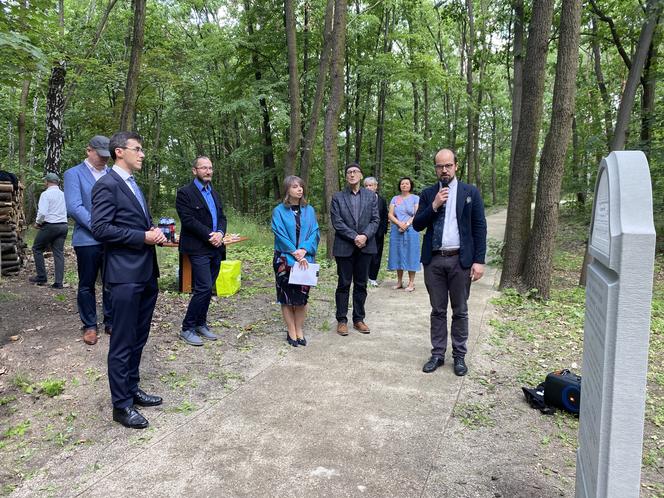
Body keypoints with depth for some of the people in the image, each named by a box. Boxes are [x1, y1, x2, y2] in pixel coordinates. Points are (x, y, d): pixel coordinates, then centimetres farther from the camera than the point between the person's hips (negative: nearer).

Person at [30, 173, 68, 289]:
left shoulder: (46, 194, -9)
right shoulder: (63, 194, 10)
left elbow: (42, 212, -17)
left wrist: (38, 222, -1)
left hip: (50, 226, -5)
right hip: (63, 226, 5)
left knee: (37, 249, 13)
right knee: (59, 252, 5)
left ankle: (41, 277, 13)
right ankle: (58, 282, 3)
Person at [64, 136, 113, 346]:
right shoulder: (74, 174, -2)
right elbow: (74, 208, -13)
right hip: (88, 240, -3)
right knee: (87, 285, 8)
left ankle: (111, 322, 22)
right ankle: (89, 326, 21)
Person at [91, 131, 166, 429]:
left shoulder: (133, 184, 18)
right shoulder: (107, 184, -10)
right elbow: (100, 228, -18)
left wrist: (155, 234, 4)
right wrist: (144, 237, -18)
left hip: (146, 273, 9)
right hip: (125, 275, -9)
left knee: (138, 338, 18)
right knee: (123, 343, 1)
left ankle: (132, 389, 32)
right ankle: (121, 405, 13)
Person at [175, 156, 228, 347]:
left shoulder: (214, 193, 17)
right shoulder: (185, 193, -6)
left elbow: (222, 217, 13)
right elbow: (188, 220, -15)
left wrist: (220, 233, -6)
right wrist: (209, 235, -18)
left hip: (215, 247, 7)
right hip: (198, 248, -7)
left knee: (207, 288, 11)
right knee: (204, 288, -11)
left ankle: (201, 324, 24)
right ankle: (187, 329, 1)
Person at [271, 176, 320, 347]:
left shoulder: (309, 210, 7)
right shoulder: (279, 211, -3)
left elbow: (314, 233, 0)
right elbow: (280, 235, -10)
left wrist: (304, 250, -15)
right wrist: (295, 254, -16)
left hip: (305, 259, 3)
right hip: (284, 260, -2)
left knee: (302, 296, 6)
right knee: (287, 297, 3)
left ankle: (300, 331, 18)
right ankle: (291, 332, 14)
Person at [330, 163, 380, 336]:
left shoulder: (371, 196, 8)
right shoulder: (337, 197, 2)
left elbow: (375, 220, 2)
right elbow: (337, 222, -6)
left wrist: (365, 236, -14)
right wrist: (354, 237, -15)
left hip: (365, 246, 2)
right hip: (344, 248, -2)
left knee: (361, 284, 9)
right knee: (343, 285, 4)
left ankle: (358, 319, 19)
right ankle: (341, 320, 13)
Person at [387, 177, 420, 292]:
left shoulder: (415, 198, 4)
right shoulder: (395, 199, 12)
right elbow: (390, 215, 3)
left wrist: (406, 225, -15)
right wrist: (399, 224, -13)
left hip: (411, 230, -3)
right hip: (396, 231, 3)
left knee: (410, 254, -2)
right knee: (398, 254, 4)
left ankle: (411, 283, 1)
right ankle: (399, 282, 12)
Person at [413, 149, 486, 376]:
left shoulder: (470, 192, 2)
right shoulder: (428, 194, 7)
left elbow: (479, 227, -1)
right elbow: (417, 225, 2)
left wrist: (479, 260, -8)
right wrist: (434, 206, -12)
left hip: (460, 259, -2)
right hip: (433, 260, 2)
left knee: (460, 311, 8)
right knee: (438, 310, 10)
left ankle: (459, 356, 20)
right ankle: (437, 354, 20)